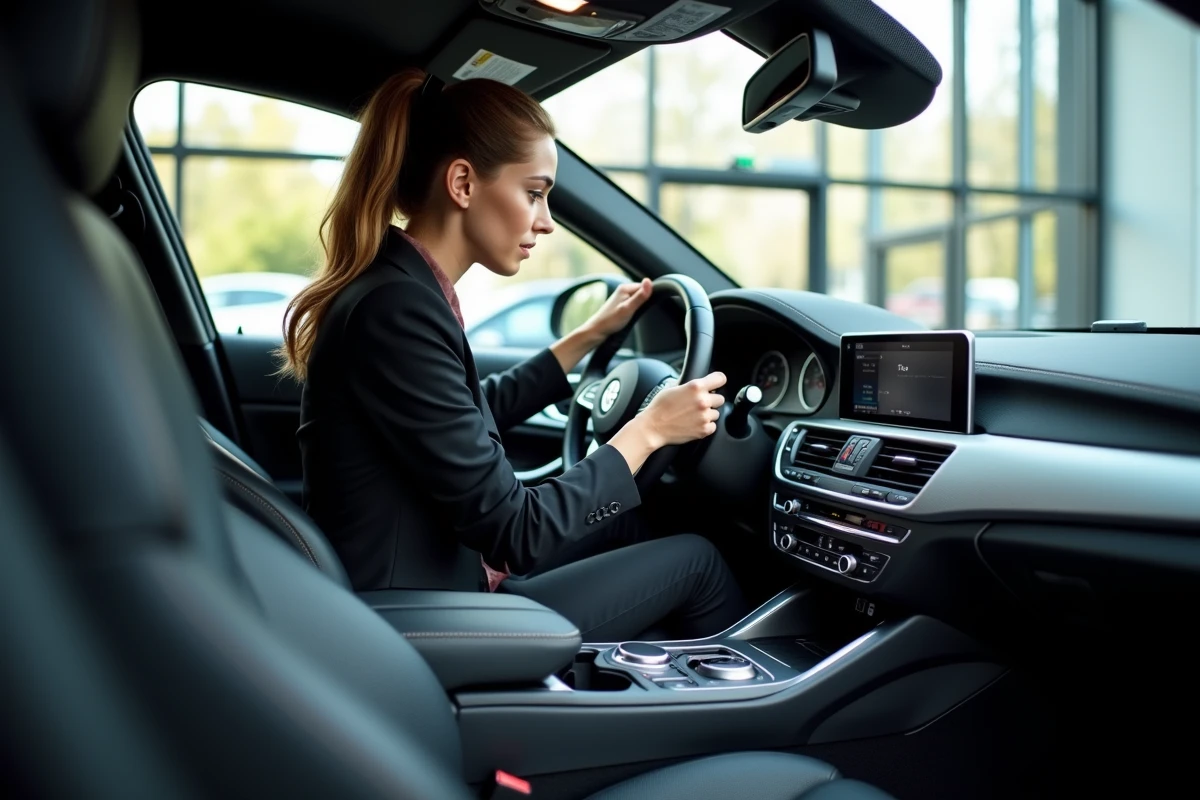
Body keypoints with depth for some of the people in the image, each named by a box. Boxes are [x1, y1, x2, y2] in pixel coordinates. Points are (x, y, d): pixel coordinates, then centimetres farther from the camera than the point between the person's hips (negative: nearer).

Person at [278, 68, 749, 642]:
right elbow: (513, 532, -23)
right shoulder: (397, 310, -26)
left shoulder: (399, 285, 3)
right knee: (694, 561, 3)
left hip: (427, 595, 9)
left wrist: (591, 335, 22)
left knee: (632, 525, 19)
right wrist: (647, 431, -14)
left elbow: (479, 415, 22)